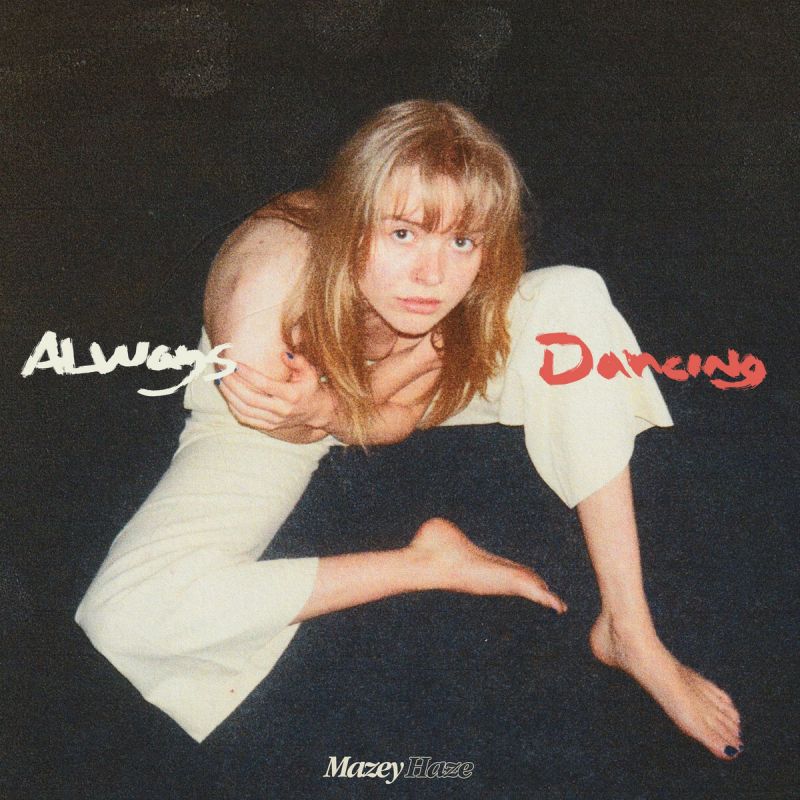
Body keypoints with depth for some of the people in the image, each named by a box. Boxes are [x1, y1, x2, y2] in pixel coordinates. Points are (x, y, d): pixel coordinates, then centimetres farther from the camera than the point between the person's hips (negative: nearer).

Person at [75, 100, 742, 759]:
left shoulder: (466, 305, -29)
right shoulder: (274, 278, -38)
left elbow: (398, 417, -15)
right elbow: (273, 419, -18)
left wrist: (321, 408, -35)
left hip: (379, 393, 3)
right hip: (270, 426, -2)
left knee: (573, 295, -23)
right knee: (126, 615, -29)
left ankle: (630, 633, -20)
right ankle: (432, 561, -15)